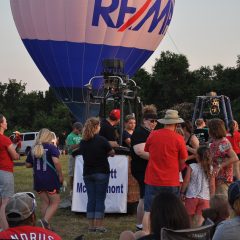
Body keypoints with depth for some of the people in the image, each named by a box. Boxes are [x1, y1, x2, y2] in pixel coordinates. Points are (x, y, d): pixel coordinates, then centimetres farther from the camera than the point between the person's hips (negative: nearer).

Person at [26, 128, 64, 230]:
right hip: (51, 179, -5)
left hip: (38, 179, 5)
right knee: (55, 202, 3)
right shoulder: (51, 147, -7)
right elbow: (56, 162, -21)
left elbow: (28, 164, 13)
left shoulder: (34, 149, 8)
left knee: (44, 202, 15)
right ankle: (45, 220, -19)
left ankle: (46, 226, 15)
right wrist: (60, 176, -12)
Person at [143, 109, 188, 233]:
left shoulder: (153, 134, -2)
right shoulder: (178, 138, -9)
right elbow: (182, 162, -1)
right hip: (171, 181, -2)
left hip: (152, 179, 2)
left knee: (148, 211, 7)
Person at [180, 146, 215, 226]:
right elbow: (212, 185, 2)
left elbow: (186, 181, -7)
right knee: (201, 218, 0)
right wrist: (212, 197, 13)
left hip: (191, 196, -1)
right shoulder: (211, 169, 0)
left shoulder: (192, 167, -7)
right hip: (205, 197, 1)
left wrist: (182, 192, 5)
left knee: (190, 217, 14)